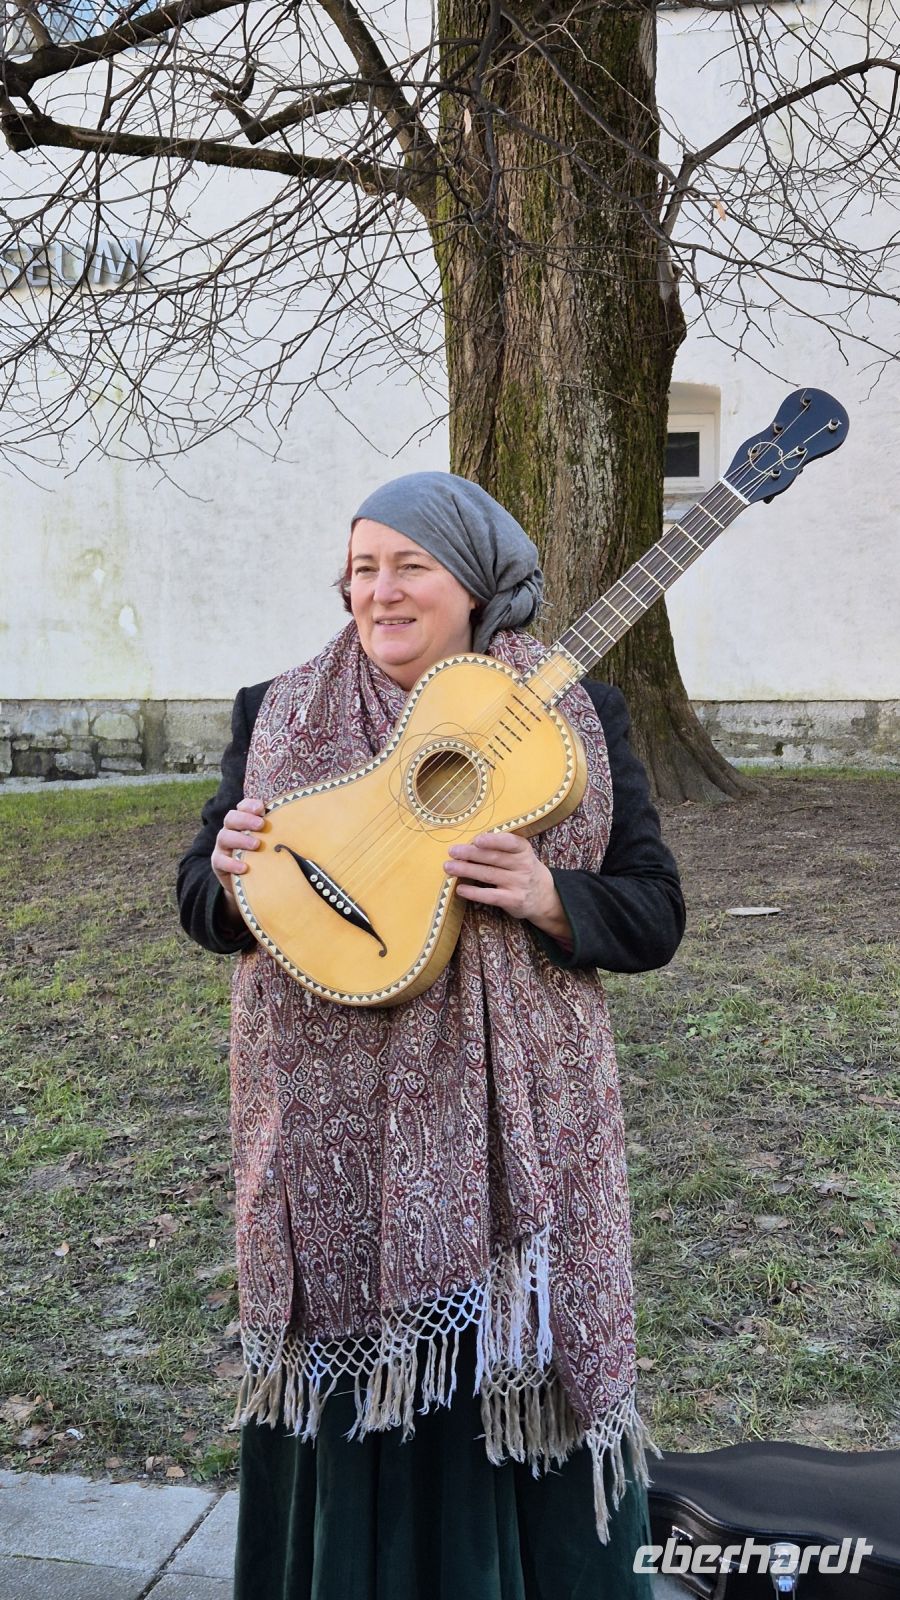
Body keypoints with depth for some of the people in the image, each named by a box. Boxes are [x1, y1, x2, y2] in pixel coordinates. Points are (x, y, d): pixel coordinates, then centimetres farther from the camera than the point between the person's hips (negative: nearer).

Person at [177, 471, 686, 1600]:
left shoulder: (574, 719, 2)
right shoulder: (277, 715, 5)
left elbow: (656, 915, 0)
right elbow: (199, 902, 7)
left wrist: (550, 897, -19)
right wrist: (231, 872, -16)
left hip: (509, 1131, 0)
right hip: (338, 1136, 1)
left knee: (514, 1373, 9)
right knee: (351, 1385, 11)